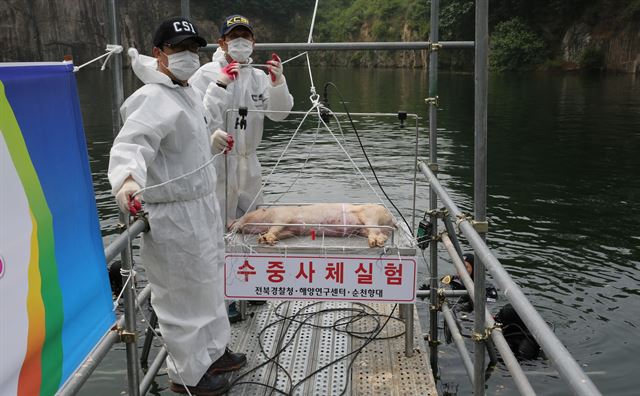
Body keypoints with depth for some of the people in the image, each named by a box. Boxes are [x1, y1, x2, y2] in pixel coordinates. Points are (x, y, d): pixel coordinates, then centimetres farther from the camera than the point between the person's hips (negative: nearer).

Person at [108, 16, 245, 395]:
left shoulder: (188, 91, 11)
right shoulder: (154, 99, -21)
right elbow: (131, 144, -37)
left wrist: (214, 138, 49)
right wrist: (127, 178, -57)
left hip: (204, 206, 11)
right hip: (176, 216, -10)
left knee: (210, 283, 23)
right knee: (185, 294, 2)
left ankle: (213, 351, 43)